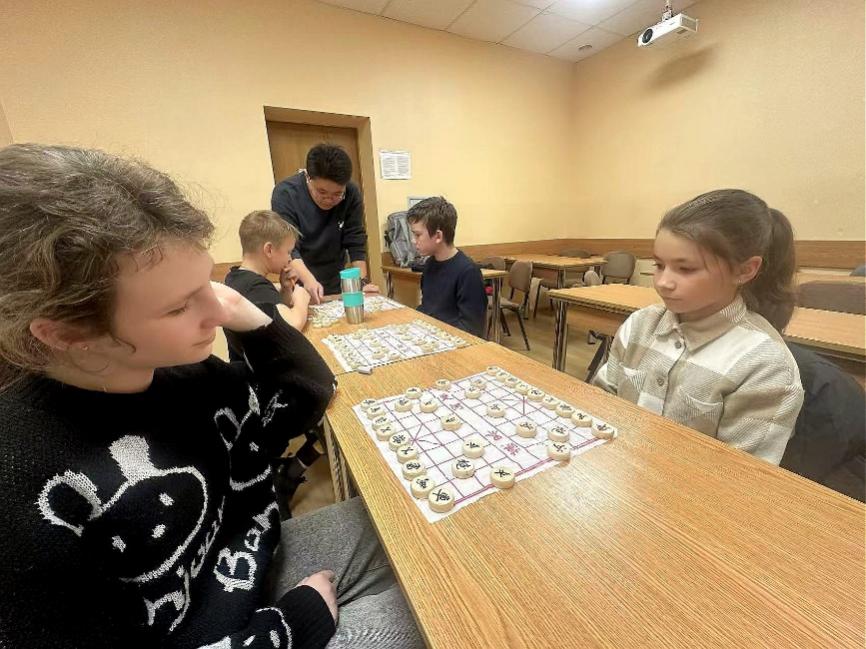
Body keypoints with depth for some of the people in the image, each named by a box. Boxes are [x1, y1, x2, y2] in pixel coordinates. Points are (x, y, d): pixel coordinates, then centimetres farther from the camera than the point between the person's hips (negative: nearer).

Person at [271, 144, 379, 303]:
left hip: (336, 283, 3)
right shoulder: (285, 193, -20)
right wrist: (308, 280, -41)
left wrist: (363, 281, -19)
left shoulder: (352, 194, -14)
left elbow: (355, 241, -11)